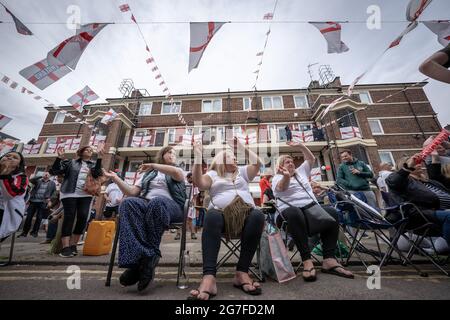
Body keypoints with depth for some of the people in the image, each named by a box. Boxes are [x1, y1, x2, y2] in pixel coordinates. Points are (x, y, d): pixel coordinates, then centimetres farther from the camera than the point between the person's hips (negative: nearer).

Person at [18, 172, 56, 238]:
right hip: (33, 201, 2)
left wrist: (50, 198, -4)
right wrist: (41, 176, -11)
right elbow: (31, 180, -7)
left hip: (42, 202, -1)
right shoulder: (38, 181, 12)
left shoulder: (52, 183, 9)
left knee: (39, 218, 2)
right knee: (29, 217, 4)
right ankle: (24, 232, 17)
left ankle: (34, 232, 13)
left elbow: (54, 192, 8)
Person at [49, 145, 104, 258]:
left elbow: (97, 174, -8)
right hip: (70, 193, -1)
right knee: (69, 217, -7)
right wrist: (60, 157, -5)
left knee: (83, 217, -7)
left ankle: (73, 245, 8)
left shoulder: (94, 164, 13)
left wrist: (99, 157, -17)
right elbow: (54, 171, 7)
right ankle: (65, 247, -2)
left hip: (86, 194, 1)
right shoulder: (71, 162, 12)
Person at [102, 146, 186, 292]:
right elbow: (132, 192, 17)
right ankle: (137, 259, -37)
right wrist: (115, 178, 6)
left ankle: (148, 259, -30)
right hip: (146, 204, 3)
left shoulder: (178, 171, 20)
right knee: (128, 202, -29)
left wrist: (153, 165, 0)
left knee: (157, 202, -37)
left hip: (170, 206, -2)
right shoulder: (148, 174, 28)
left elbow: (176, 173, -8)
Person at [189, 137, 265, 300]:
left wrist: (241, 146, 9)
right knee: (212, 217, -36)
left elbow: (257, 163, 12)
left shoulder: (242, 172, 28)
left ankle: (242, 272, -27)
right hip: (221, 213, -2)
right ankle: (209, 277, -41)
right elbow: (200, 183, -1)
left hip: (246, 212, 2)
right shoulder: (213, 174, 19)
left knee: (258, 216, -31)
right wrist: (198, 156, -8)